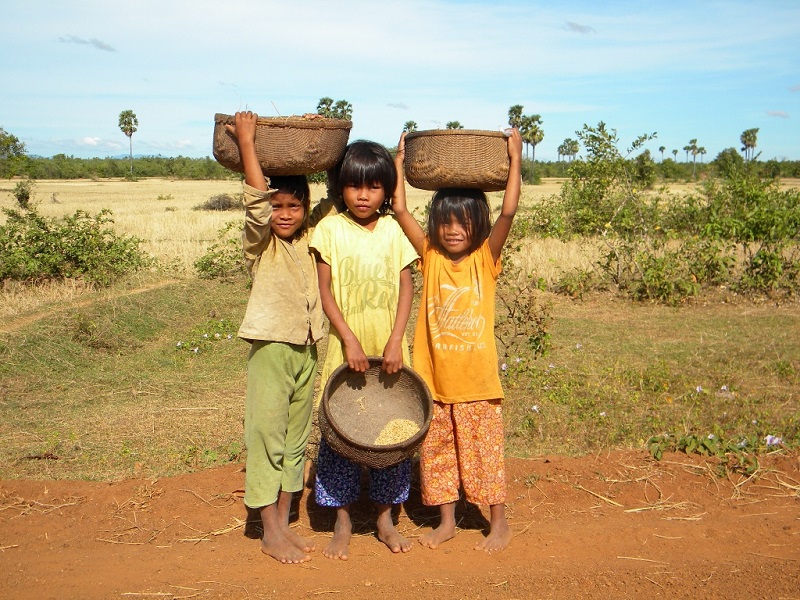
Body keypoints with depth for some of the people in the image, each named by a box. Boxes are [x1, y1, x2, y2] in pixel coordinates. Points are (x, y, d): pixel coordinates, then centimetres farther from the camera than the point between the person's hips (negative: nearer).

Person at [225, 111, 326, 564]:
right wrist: (246, 141, -24)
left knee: (296, 440, 12)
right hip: (271, 347, -5)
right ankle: (270, 533, 8)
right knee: (267, 437, -1)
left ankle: (284, 522, 24)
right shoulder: (260, 242, -5)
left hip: (308, 350, 6)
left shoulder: (309, 239, 8)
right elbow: (257, 197, -22)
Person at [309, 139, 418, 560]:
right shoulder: (330, 229, -2)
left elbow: (406, 287, 1)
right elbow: (325, 290, -5)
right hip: (345, 349, -1)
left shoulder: (394, 229, 3)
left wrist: (395, 342, -10)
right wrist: (350, 340, -14)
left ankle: (385, 517, 23)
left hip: (389, 351, 2)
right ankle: (342, 520, 18)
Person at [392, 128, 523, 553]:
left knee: (484, 450, 7)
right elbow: (400, 210, -4)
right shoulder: (431, 257, 2)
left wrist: (514, 159, -14)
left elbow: (508, 212, -16)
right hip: (434, 377, 3)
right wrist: (400, 161, -2)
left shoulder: (485, 258, -4)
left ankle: (499, 523, 24)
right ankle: (446, 521, 29)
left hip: (477, 377, -3)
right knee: (435, 450, 13)